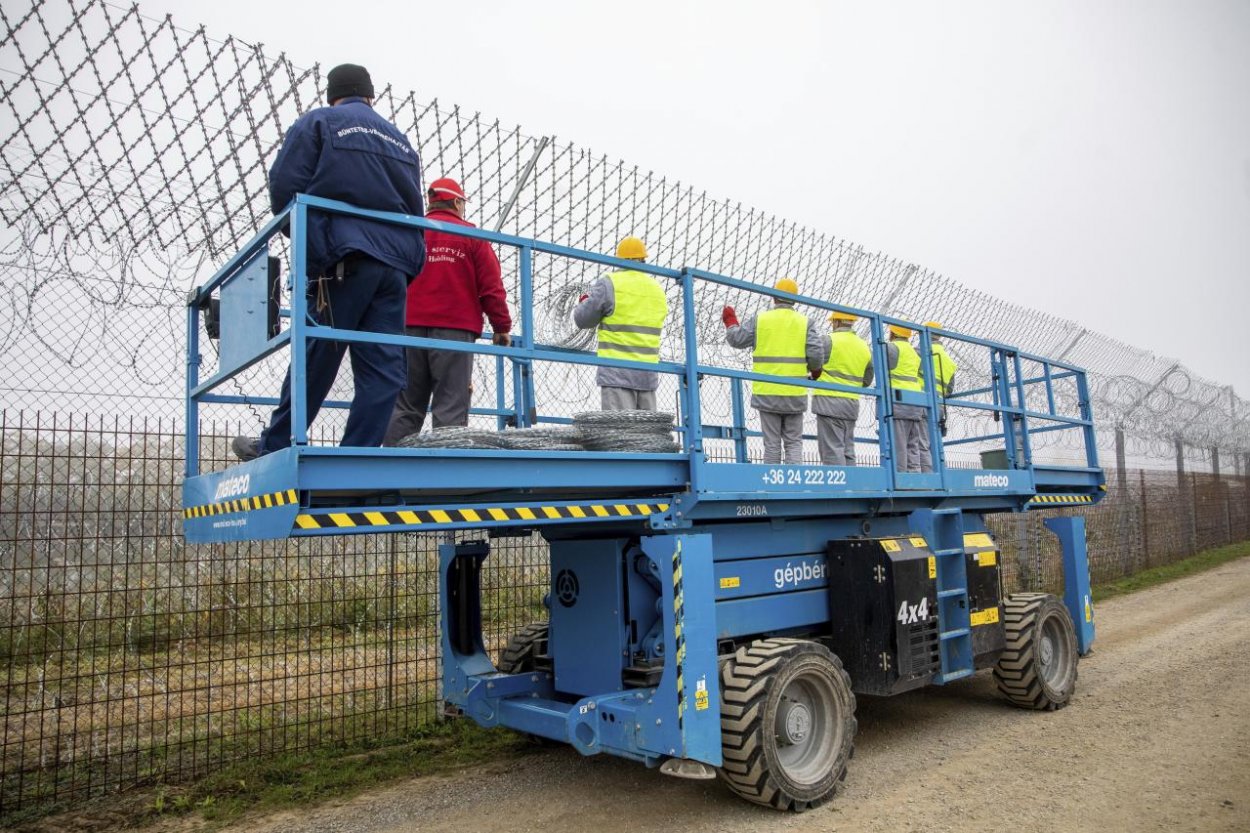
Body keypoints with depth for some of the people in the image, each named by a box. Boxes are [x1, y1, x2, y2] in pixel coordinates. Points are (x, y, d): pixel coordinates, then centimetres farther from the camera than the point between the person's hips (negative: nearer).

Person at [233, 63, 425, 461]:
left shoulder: (319, 122, 9)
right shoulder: (401, 140, 26)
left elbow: (284, 187, 0)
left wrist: (304, 236, 15)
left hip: (345, 255, -4)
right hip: (397, 263, 4)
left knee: (316, 358, 1)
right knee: (383, 366, -1)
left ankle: (274, 449, 12)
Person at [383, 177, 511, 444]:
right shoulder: (470, 235, 4)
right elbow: (491, 286, 0)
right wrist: (502, 327, 7)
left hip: (411, 327, 3)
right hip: (455, 330, -3)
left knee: (405, 407, 8)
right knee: (451, 407, -4)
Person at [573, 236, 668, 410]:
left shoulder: (609, 283, -8)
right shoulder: (658, 289, 11)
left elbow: (583, 319, -1)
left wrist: (583, 302, 22)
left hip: (618, 371, -6)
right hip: (648, 374, 6)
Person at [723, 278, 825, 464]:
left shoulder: (759, 319, 0)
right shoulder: (805, 323, 1)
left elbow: (736, 339, 8)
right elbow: (816, 353, -5)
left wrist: (730, 321, 27)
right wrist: (815, 371, 17)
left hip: (767, 393, 0)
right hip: (795, 393, 0)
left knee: (771, 443, 6)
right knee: (793, 442, 7)